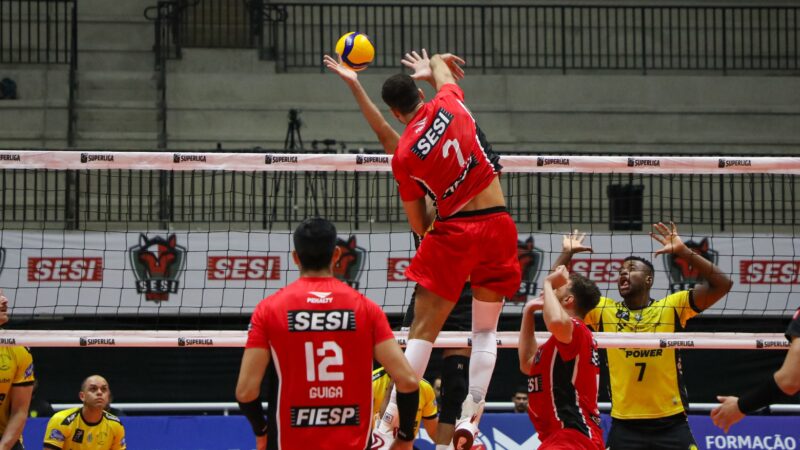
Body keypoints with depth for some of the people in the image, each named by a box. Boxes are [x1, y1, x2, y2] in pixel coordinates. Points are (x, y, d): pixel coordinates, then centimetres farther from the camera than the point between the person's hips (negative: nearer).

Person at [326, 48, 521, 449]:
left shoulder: (402, 155, -4)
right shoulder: (448, 102, -2)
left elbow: (420, 225, 6)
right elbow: (440, 65, 24)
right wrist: (430, 68, 43)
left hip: (452, 232, -2)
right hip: (496, 225, 2)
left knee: (423, 329, 2)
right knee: (485, 330, 10)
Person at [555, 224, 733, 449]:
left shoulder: (672, 307, 2)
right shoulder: (603, 311, 6)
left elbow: (722, 285, -6)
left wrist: (683, 251, -13)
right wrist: (567, 253, 0)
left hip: (671, 424, -1)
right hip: (625, 425, 1)